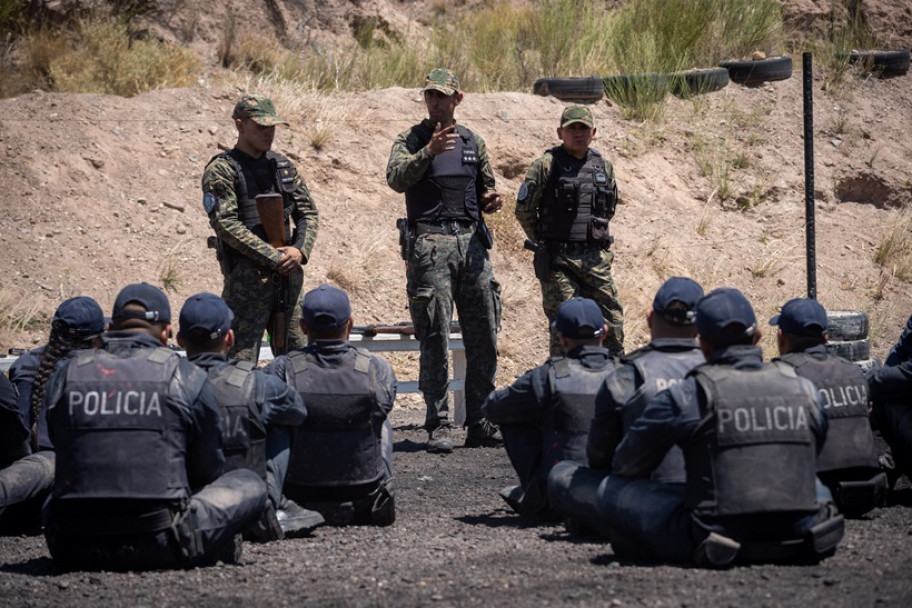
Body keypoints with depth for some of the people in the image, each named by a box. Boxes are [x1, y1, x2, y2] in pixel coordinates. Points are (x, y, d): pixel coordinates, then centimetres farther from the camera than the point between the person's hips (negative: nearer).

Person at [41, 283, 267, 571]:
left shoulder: (66, 374, 9)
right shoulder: (186, 377, 2)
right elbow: (207, 469, 14)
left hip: (73, 551, 2)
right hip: (159, 546, -2)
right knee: (249, 484, 19)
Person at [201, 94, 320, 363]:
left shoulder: (284, 166, 14)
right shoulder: (221, 170, -5)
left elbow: (308, 212, 14)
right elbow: (226, 224, -14)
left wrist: (300, 250, -6)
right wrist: (273, 257, -17)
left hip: (289, 273, 6)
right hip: (247, 277, -6)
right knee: (241, 358, -8)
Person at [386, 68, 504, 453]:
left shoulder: (472, 143, 15)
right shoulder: (411, 140, 2)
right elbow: (396, 178, -17)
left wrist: (490, 202, 2)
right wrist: (429, 151, -30)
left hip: (471, 242, 5)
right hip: (431, 243, -5)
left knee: (483, 338, 4)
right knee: (436, 339, -7)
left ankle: (480, 426, 11)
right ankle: (438, 427, -5)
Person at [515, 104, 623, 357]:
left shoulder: (603, 167, 10)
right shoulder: (546, 165, -5)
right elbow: (524, 209, -1)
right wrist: (545, 243, 5)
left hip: (596, 259, 4)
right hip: (558, 261, -4)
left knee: (612, 322, 4)